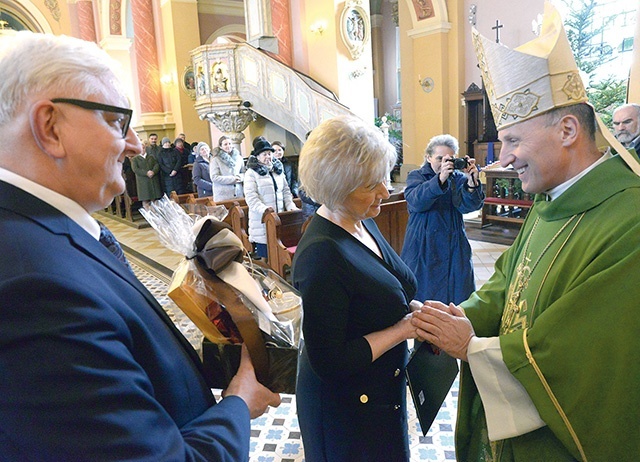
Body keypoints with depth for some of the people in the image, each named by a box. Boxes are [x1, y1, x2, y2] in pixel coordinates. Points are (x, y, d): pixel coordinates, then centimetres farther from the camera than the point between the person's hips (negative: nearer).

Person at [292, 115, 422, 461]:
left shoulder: (363, 222, -2)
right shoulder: (322, 254, -30)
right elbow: (329, 362, -27)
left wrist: (415, 308, -7)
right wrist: (404, 328, -22)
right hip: (348, 407, -8)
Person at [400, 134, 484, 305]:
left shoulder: (459, 178, 4)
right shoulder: (416, 176, 0)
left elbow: (467, 206, -13)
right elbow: (416, 202, -21)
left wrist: (472, 183, -32)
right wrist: (440, 179, -34)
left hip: (454, 247, 2)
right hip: (423, 246, -2)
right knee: (421, 291, 3)